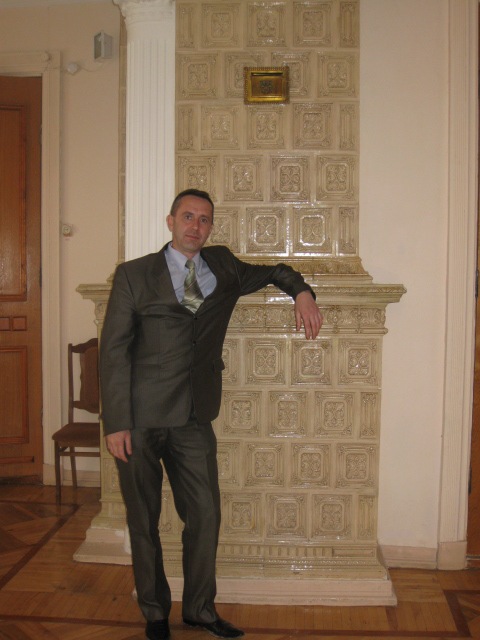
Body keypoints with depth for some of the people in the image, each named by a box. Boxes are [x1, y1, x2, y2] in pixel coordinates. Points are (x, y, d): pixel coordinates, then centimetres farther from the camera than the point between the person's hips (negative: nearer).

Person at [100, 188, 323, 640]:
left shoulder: (223, 267, 10)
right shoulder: (134, 275, -1)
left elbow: (273, 272, 27)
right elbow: (114, 352, -4)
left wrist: (301, 292, 4)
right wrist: (116, 424, -11)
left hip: (194, 417, 3)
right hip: (141, 417, -3)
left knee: (205, 515, 8)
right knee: (144, 520, 9)